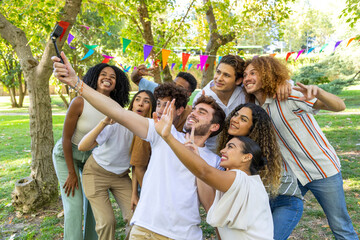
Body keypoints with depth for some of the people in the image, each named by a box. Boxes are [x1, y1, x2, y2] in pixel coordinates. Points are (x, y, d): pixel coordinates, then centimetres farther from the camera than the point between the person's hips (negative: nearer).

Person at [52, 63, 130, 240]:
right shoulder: (80, 102, -27)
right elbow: (66, 138, -19)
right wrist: (72, 173, -13)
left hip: (92, 157, 4)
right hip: (66, 154, -4)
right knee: (74, 204, -6)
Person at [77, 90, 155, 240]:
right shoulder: (117, 122, -27)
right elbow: (82, 147, -36)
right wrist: (104, 122, -47)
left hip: (121, 176, 4)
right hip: (97, 172, -3)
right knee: (107, 222, -11)